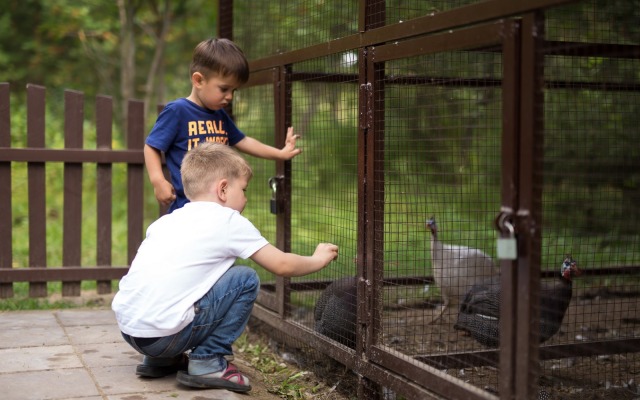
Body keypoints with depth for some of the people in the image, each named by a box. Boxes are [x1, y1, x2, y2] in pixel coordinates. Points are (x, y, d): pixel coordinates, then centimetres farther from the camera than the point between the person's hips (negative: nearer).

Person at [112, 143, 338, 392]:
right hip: (163, 333, -7)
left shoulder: (166, 221, 18)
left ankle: (159, 361, 24)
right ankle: (208, 361, 3)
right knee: (246, 279, 3)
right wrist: (318, 260, 23)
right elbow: (281, 265, 4)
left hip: (126, 328, 7)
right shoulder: (228, 221, 1)